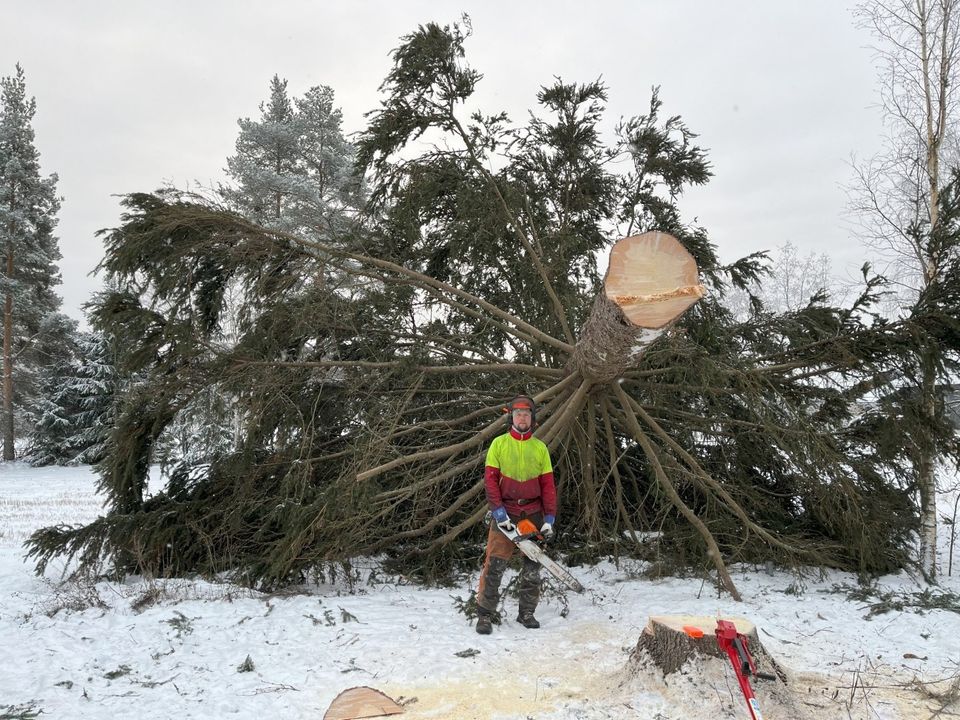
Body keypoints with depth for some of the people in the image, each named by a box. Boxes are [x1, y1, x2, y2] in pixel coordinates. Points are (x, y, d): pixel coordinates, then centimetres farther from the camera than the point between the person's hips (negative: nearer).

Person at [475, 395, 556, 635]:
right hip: (505, 512, -3)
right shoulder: (499, 444, 2)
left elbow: (548, 485, 5)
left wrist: (549, 519, -3)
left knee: (532, 567, 7)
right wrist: (498, 510, -14)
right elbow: (490, 479, -3)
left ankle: (527, 613, 19)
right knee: (494, 565, -7)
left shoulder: (540, 448, 7)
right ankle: (485, 614, 0)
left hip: (533, 513, 3)